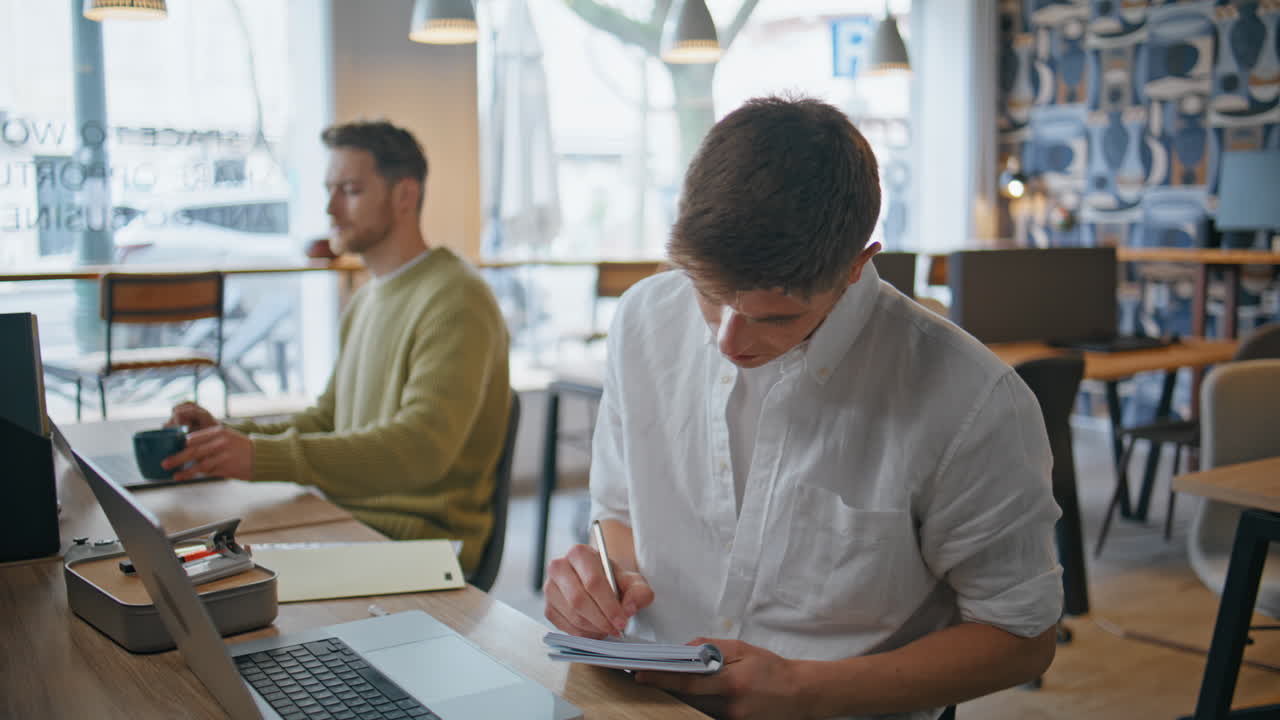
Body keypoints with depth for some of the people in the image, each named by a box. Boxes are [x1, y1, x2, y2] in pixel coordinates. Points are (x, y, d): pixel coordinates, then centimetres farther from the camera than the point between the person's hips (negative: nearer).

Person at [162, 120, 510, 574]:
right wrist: (230, 434, 4)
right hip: (350, 519, 8)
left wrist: (262, 456, -34)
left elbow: (421, 447, -27)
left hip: (420, 538, -8)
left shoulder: (454, 299, -15)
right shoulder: (365, 302, 17)